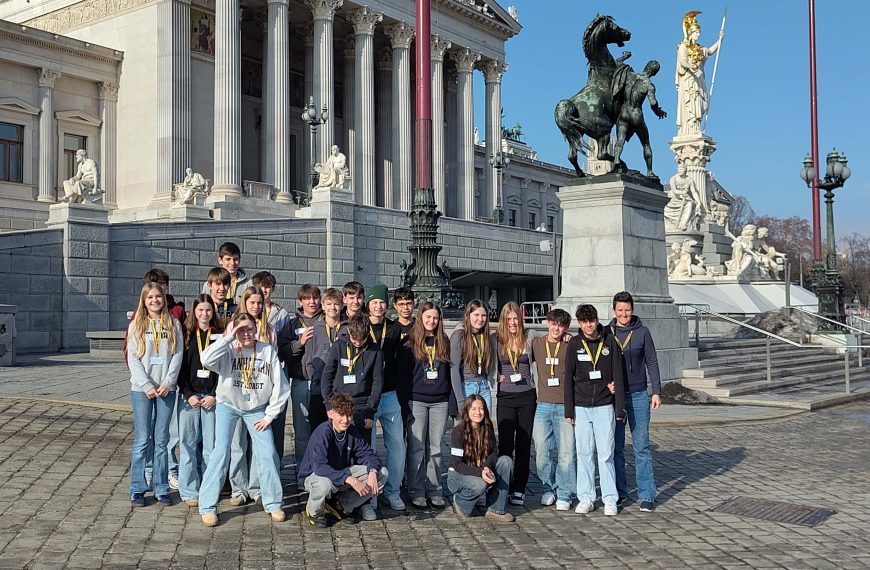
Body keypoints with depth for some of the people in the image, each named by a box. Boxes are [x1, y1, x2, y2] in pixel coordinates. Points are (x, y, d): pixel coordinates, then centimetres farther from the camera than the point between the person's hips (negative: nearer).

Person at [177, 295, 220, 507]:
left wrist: (214, 395, -6)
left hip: (212, 397, 0)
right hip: (189, 396, 0)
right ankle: (189, 491, 8)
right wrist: (189, 394, -7)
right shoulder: (186, 334, 5)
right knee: (188, 443, 1)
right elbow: (179, 366, 2)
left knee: (211, 444, 1)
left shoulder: (219, 335, 6)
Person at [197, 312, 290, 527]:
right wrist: (228, 338, -30)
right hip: (228, 406, -1)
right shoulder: (228, 349, -13)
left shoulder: (268, 351, -9)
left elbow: (281, 386, -4)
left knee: (268, 453, -4)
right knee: (221, 451, -11)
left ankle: (273, 503, 14)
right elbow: (206, 360, -34)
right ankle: (207, 506, -1)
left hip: (257, 408, 2)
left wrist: (270, 414, -5)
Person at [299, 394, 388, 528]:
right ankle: (314, 512, -6)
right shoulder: (322, 433, -26)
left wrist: (373, 473, -27)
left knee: (382, 473, -10)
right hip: (314, 476, -6)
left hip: (342, 473, 6)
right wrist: (351, 480, -44)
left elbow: (368, 454, -2)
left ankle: (340, 506, 2)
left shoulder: (352, 431, -7)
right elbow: (319, 467, -37)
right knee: (324, 484, -43)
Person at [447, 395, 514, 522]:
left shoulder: (487, 428, -1)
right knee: (480, 484, -37)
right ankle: (460, 504, -3)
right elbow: (457, 464, -21)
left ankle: (496, 510, -16)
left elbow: (494, 452, -2)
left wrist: (487, 467, -25)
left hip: (481, 472, 6)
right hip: (458, 476, -6)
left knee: (506, 461, -17)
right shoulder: (459, 431, -18)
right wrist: (480, 473, -35)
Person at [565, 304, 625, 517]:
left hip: (604, 406, -1)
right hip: (581, 407, 1)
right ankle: (585, 498, 14)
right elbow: (568, 378, 4)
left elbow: (618, 376, 2)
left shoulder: (609, 342, 2)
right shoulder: (574, 344, 3)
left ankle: (610, 499, 7)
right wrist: (569, 410, 0)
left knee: (606, 454, -1)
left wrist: (619, 408, -2)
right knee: (584, 453, 6)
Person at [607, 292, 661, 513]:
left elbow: (652, 362, 4)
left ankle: (647, 495, 3)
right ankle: (619, 492, 17)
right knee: (616, 447, 7)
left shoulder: (642, 332, 1)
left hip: (638, 395, -1)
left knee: (642, 447, -1)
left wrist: (656, 392, -2)